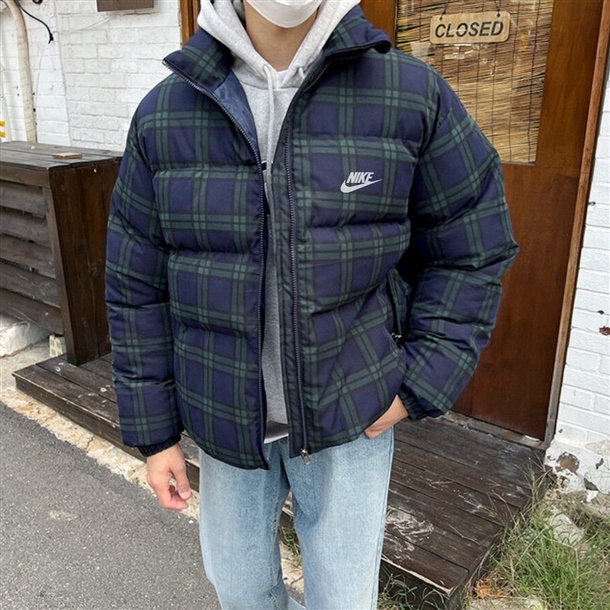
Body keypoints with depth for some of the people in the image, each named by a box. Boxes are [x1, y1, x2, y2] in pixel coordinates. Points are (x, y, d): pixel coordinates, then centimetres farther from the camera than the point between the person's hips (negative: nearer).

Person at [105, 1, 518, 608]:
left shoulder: (414, 95, -11)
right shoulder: (162, 115, -7)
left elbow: (473, 250, -2)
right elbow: (137, 289, -1)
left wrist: (421, 386, -9)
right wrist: (154, 433, 2)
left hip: (350, 417, -1)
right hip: (227, 418, 2)